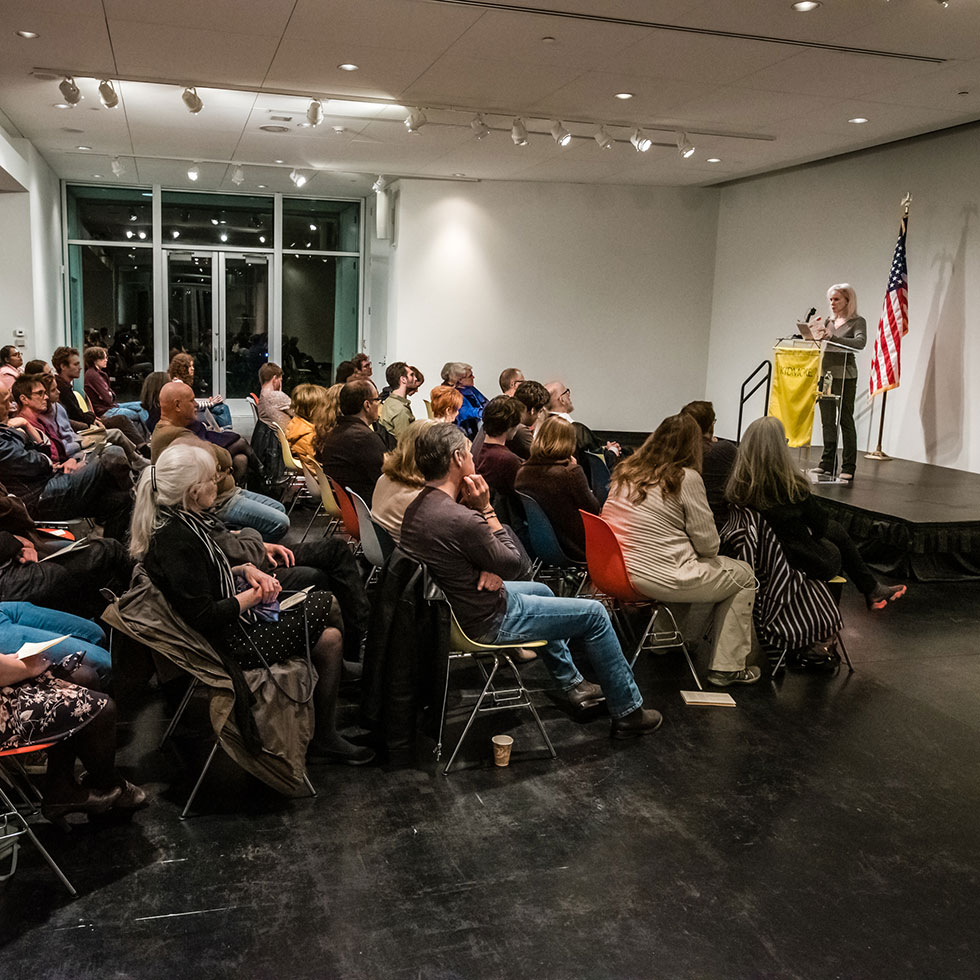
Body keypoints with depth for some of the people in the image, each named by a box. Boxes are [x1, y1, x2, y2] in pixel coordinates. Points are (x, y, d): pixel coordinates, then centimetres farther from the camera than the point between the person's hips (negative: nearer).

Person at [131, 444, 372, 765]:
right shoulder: (177, 541, -27)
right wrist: (254, 595, -14)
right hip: (229, 645, -9)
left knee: (329, 637, 2)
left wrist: (244, 570, 0)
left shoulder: (175, 522, 4)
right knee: (326, 605, -3)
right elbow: (204, 617, -27)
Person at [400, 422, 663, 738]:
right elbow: (513, 563, -16)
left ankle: (572, 683, 45)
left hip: (450, 608, 10)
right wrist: (486, 508, -16)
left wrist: (490, 570, -12)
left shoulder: (416, 508, -3)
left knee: (541, 591, 32)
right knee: (594, 614, 3)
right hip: (485, 623, -10)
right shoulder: (460, 520, -33)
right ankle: (628, 712, 18)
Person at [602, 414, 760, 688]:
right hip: (661, 579, -7)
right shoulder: (687, 478, -12)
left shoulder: (625, 472, 7)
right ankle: (726, 667, 16)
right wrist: (706, 553, 14)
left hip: (619, 572, 7)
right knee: (744, 576, 13)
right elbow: (708, 544, -11)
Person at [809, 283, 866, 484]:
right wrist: (815, 336, -7)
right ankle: (828, 462, 16)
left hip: (844, 376, -5)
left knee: (846, 420, -3)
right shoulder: (828, 321, 16)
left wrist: (833, 338, -29)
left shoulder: (857, 321, -1)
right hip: (825, 374, 5)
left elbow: (860, 343, -18)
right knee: (827, 420, 8)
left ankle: (848, 467, 0)